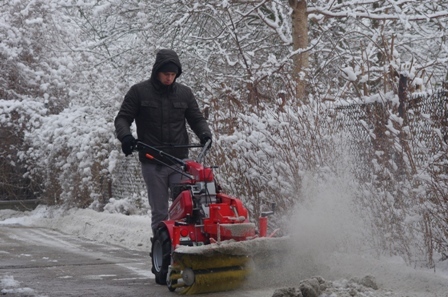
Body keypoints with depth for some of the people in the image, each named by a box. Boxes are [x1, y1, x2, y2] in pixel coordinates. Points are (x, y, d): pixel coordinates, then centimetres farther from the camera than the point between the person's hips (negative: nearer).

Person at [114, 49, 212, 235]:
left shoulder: (184, 93, 9)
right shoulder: (139, 92, 2)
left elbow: (196, 119, 14)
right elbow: (122, 118, 3)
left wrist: (204, 133, -7)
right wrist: (125, 136, -18)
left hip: (179, 161, 1)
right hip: (152, 163, -1)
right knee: (159, 213, 3)